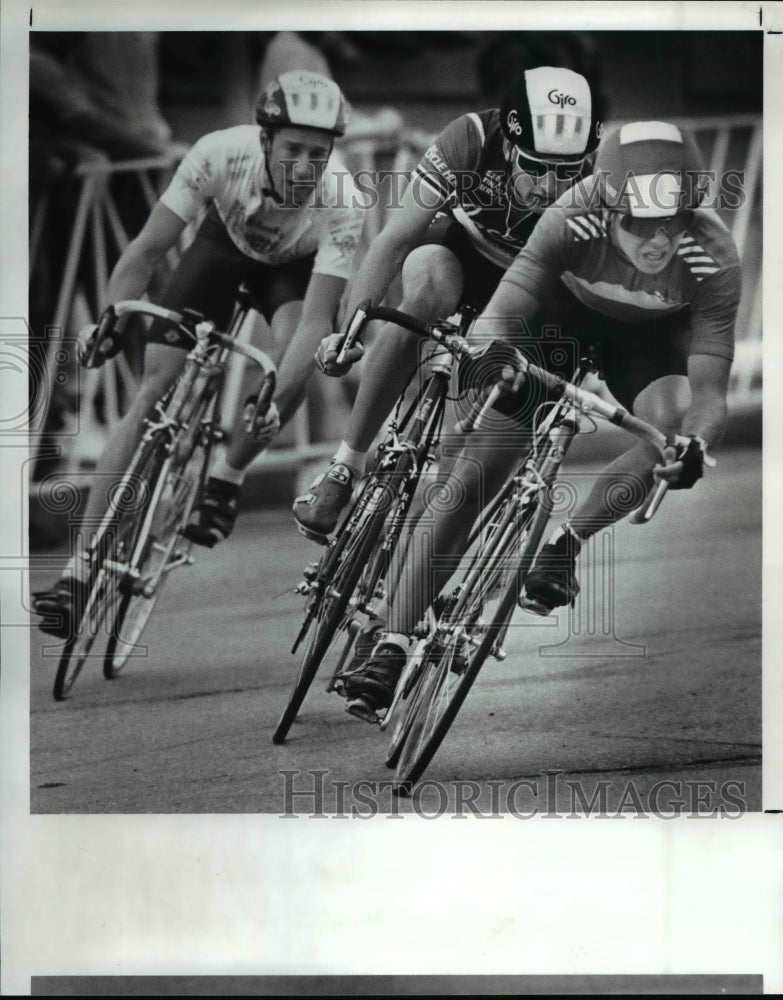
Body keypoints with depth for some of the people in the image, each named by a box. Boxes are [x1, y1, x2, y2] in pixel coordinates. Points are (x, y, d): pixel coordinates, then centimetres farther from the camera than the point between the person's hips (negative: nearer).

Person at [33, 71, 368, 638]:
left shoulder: (344, 206, -37)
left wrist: (274, 404, -52)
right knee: (154, 392, -12)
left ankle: (226, 480, -3)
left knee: (299, 360, -32)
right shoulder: (220, 154, -35)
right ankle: (78, 573, -11)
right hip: (224, 243, 1)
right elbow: (148, 251, -27)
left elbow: (317, 319, -40)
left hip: (294, 265, 0)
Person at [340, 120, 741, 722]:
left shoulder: (715, 260, -34)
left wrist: (696, 443, -54)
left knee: (669, 429, -30)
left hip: (649, 333, 1)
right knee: (475, 477, -11)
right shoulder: (573, 222, -36)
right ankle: (391, 648, -7)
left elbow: (709, 393, -33)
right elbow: (500, 318, -41)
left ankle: (565, 543, -3)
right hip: (564, 309, -1)